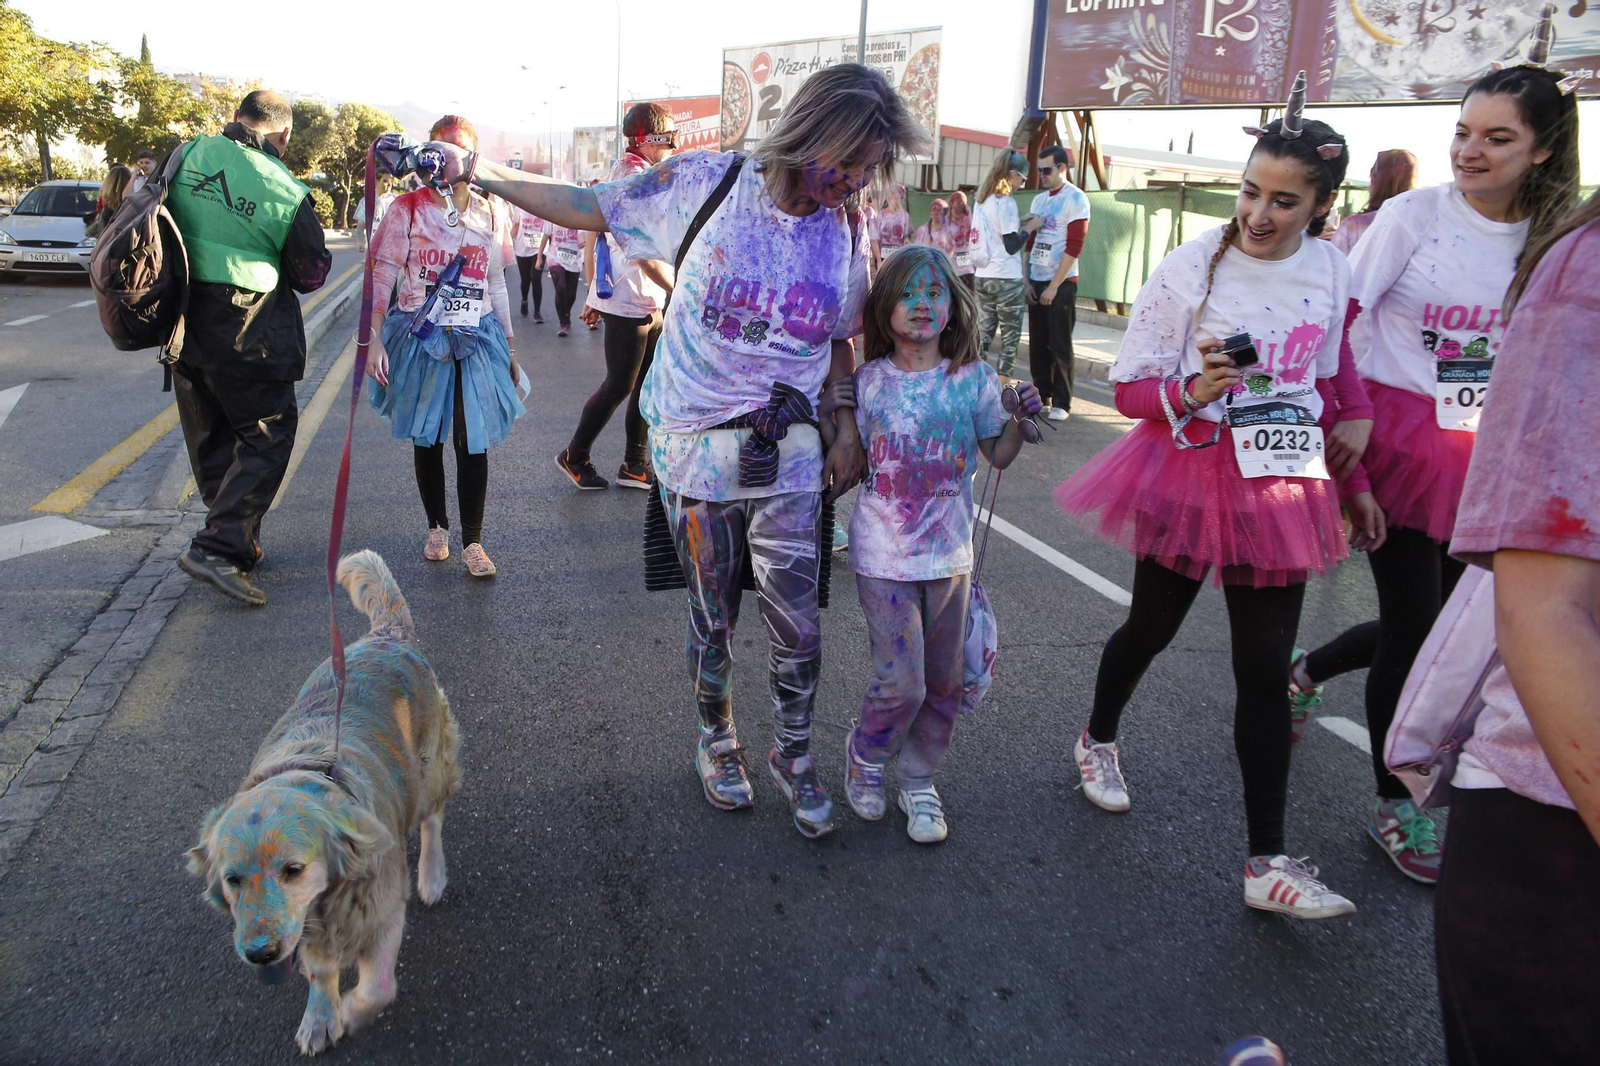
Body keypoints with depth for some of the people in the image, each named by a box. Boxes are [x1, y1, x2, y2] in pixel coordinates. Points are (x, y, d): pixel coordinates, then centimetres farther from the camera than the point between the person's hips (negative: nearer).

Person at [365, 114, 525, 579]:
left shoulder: (490, 216, 7)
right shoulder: (408, 209, -2)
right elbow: (381, 276, -3)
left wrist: (509, 348, 15)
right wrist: (375, 340, -11)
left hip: (476, 340, 1)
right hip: (420, 339, -1)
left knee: (473, 441, -4)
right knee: (427, 439, 10)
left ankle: (472, 541, 5)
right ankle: (437, 527, 28)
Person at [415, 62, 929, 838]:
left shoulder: (845, 233, 4)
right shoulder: (706, 183, -7)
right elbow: (586, 207, 1)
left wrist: (845, 425, 6)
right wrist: (476, 170, -2)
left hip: (788, 456, 2)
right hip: (697, 449, -2)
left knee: (797, 627, 2)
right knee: (712, 617, 11)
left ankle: (793, 758, 28)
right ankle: (717, 742, 38)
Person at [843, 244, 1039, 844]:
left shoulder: (975, 379, -1)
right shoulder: (868, 382, -3)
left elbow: (998, 456, 8)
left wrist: (1022, 419, -9)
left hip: (949, 553, 3)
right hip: (884, 553, -2)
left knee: (945, 682, 10)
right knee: (900, 682, -6)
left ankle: (918, 780, 31)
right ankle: (865, 759, 24)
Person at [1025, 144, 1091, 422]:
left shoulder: (1076, 199, -7)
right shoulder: (1038, 200, 14)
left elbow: (1074, 248, -12)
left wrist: (1054, 287, -15)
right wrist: (1027, 281, 7)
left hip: (1061, 284, -6)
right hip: (1036, 282, 6)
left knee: (1060, 346, -3)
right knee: (1037, 344, 8)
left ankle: (1062, 403, 2)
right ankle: (1041, 395, 19)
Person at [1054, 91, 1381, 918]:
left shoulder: (1329, 271, 2)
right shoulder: (1189, 269, -10)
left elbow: (1324, 385, 15)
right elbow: (1130, 387, -7)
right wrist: (1193, 394, -26)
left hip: (1279, 485, 3)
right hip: (1190, 474, -3)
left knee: (1265, 667, 3)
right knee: (1152, 627, 14)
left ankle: (1268, 860, 10)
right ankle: (1098, 740, 45)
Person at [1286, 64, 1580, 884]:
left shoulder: (1548, 237, 5)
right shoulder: (1414, 215, -8)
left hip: (1481, 453, 5)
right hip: (1400, 437, -5)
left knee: (1453, 616, 10)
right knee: (1412, 618, -1)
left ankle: (1307, 671, 39)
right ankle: (1394, 807, 17)